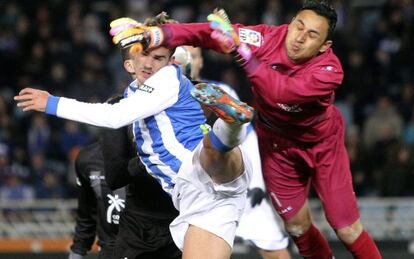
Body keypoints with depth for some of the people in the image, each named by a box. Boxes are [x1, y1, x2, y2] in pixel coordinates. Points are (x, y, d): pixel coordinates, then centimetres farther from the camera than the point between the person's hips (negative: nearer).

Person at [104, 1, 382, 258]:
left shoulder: (329, 70, -33)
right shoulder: (268, 38, -25)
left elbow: (282, 91, -47)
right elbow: (210, 33, -28)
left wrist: (243, 51, -55)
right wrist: (162, 34, -42)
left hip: (323, 144, -2)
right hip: (276, 144, 2)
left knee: (348, 230, -2)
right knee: (297, 227, 6)